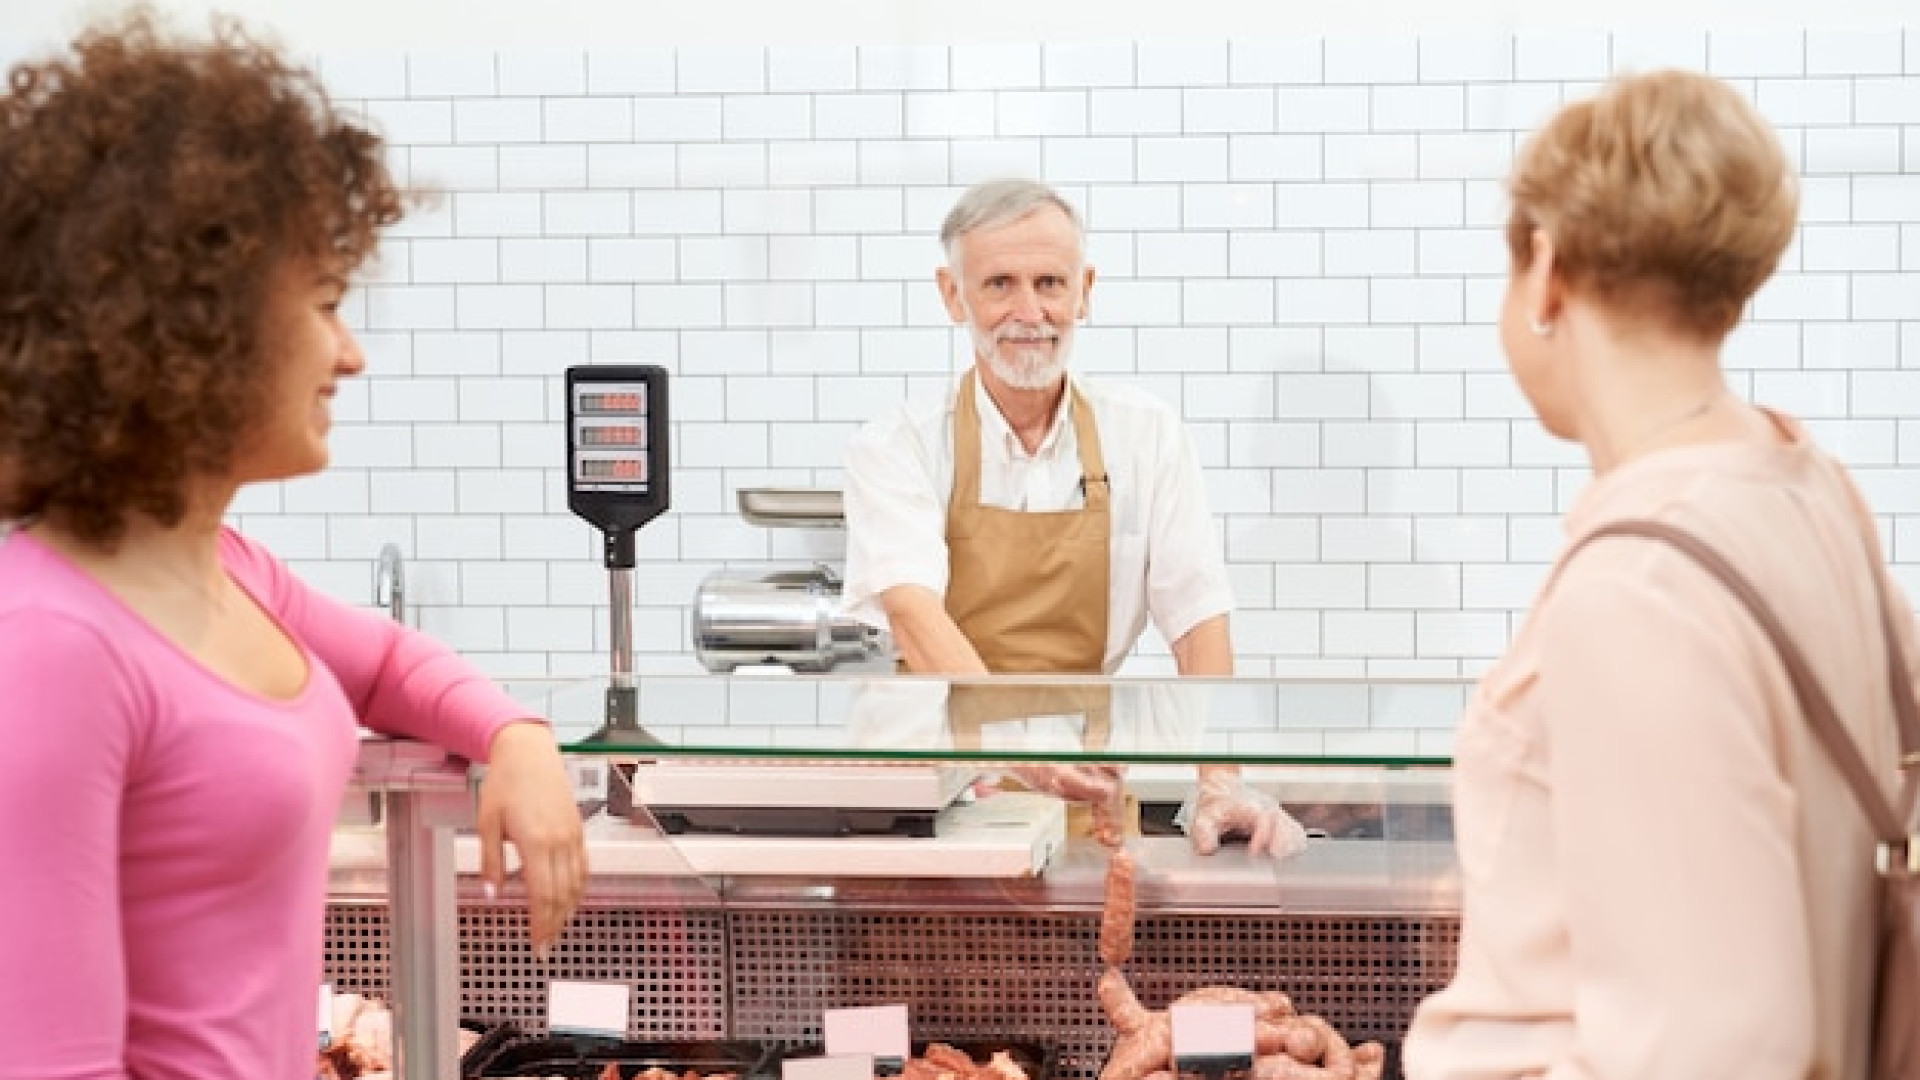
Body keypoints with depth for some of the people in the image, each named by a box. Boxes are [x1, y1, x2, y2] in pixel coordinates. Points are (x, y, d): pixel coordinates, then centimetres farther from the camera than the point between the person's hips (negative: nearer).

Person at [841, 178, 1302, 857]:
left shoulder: (1145, 437, 6)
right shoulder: (896, 447, -1)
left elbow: (1198, 620, -1)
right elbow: (913, 613, -17)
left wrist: (1220, 783, -18)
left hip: (1079, 794, 1)